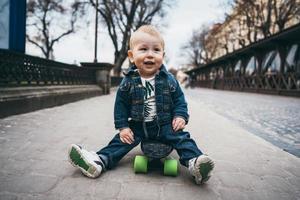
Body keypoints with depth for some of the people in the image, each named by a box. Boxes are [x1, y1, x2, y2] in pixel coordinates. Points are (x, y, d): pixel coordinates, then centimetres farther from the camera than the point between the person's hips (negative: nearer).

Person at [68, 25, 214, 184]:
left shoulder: (169, 80, -7)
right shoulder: (128, 81, -9)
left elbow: (179, 99, 3)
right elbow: (121, 104, -2)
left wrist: (180, 116, -12)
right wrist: (122, 126, -7)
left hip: (165, 125, 0)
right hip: (137, 126, 1)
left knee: (181, 138, -16)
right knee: (122, 140, -7)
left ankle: (194, 161, -23)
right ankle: (100, 161, -9)